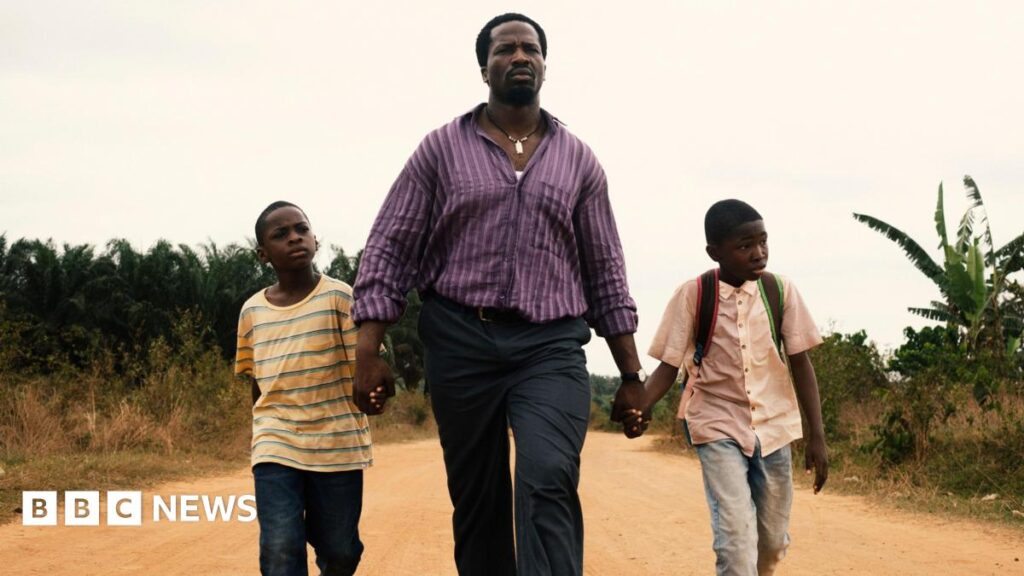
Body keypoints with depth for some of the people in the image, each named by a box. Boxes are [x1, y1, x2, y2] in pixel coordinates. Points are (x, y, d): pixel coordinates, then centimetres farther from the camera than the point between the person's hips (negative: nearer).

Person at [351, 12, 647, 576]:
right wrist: (369, 350, -7)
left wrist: (631, 376, 10)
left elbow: (605, 272, 13)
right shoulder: (442, 148, 7)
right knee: (477, 501, 6)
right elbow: (389, 249, 4)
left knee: (549, 481, -22)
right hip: (461, 343, 1)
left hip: (552, 347, 0)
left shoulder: (578, 159, 11)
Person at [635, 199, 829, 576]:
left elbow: (801, 364, 1)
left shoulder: (781, 290, -4)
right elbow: (668, 366, -5)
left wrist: (817, 436, -1)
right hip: (718, 428, -3)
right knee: (736, 538, -16)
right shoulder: (692, 295, -9)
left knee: (773, 539, 12)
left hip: (773, 426, 3)